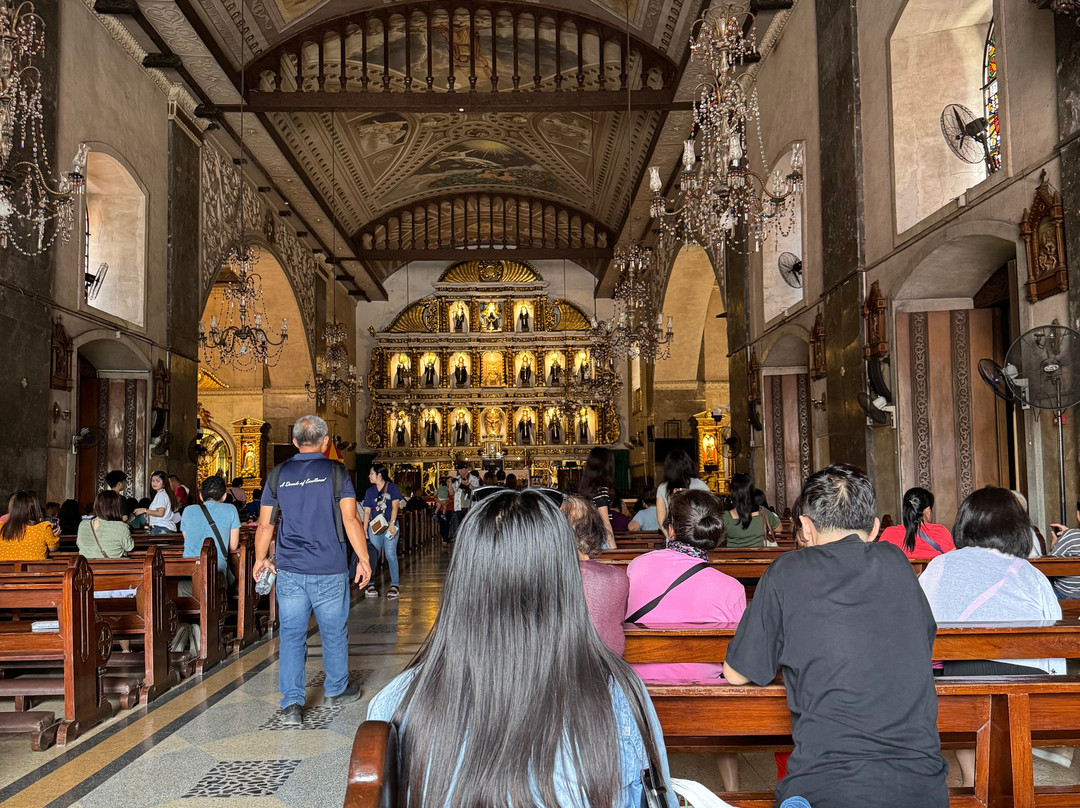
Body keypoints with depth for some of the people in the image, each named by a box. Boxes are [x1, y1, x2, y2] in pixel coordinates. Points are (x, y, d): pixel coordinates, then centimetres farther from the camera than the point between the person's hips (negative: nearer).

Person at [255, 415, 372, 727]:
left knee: (291, 634, 6)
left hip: (289, 569, 2)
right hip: (329, 570, -2)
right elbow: (351, 520, -10)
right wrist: (363, 558, -2)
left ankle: (291, 703, 3)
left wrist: (260, 559, 21)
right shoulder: (335, 472, -5)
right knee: (334, 632, 14)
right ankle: (336, 691, 30)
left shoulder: (277, 474, 4)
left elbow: (265, 525, 7)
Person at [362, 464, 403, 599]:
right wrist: (364, 529, 4)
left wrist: (392, 524, -15)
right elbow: (367, 511, 12)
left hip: (390, 526, -3)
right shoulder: (370, 491, 14)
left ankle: (394, 585, -1)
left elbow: (395, 507, -4)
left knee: (390, 555, -6)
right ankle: (370, 585, 4)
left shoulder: (392, 488, 3)